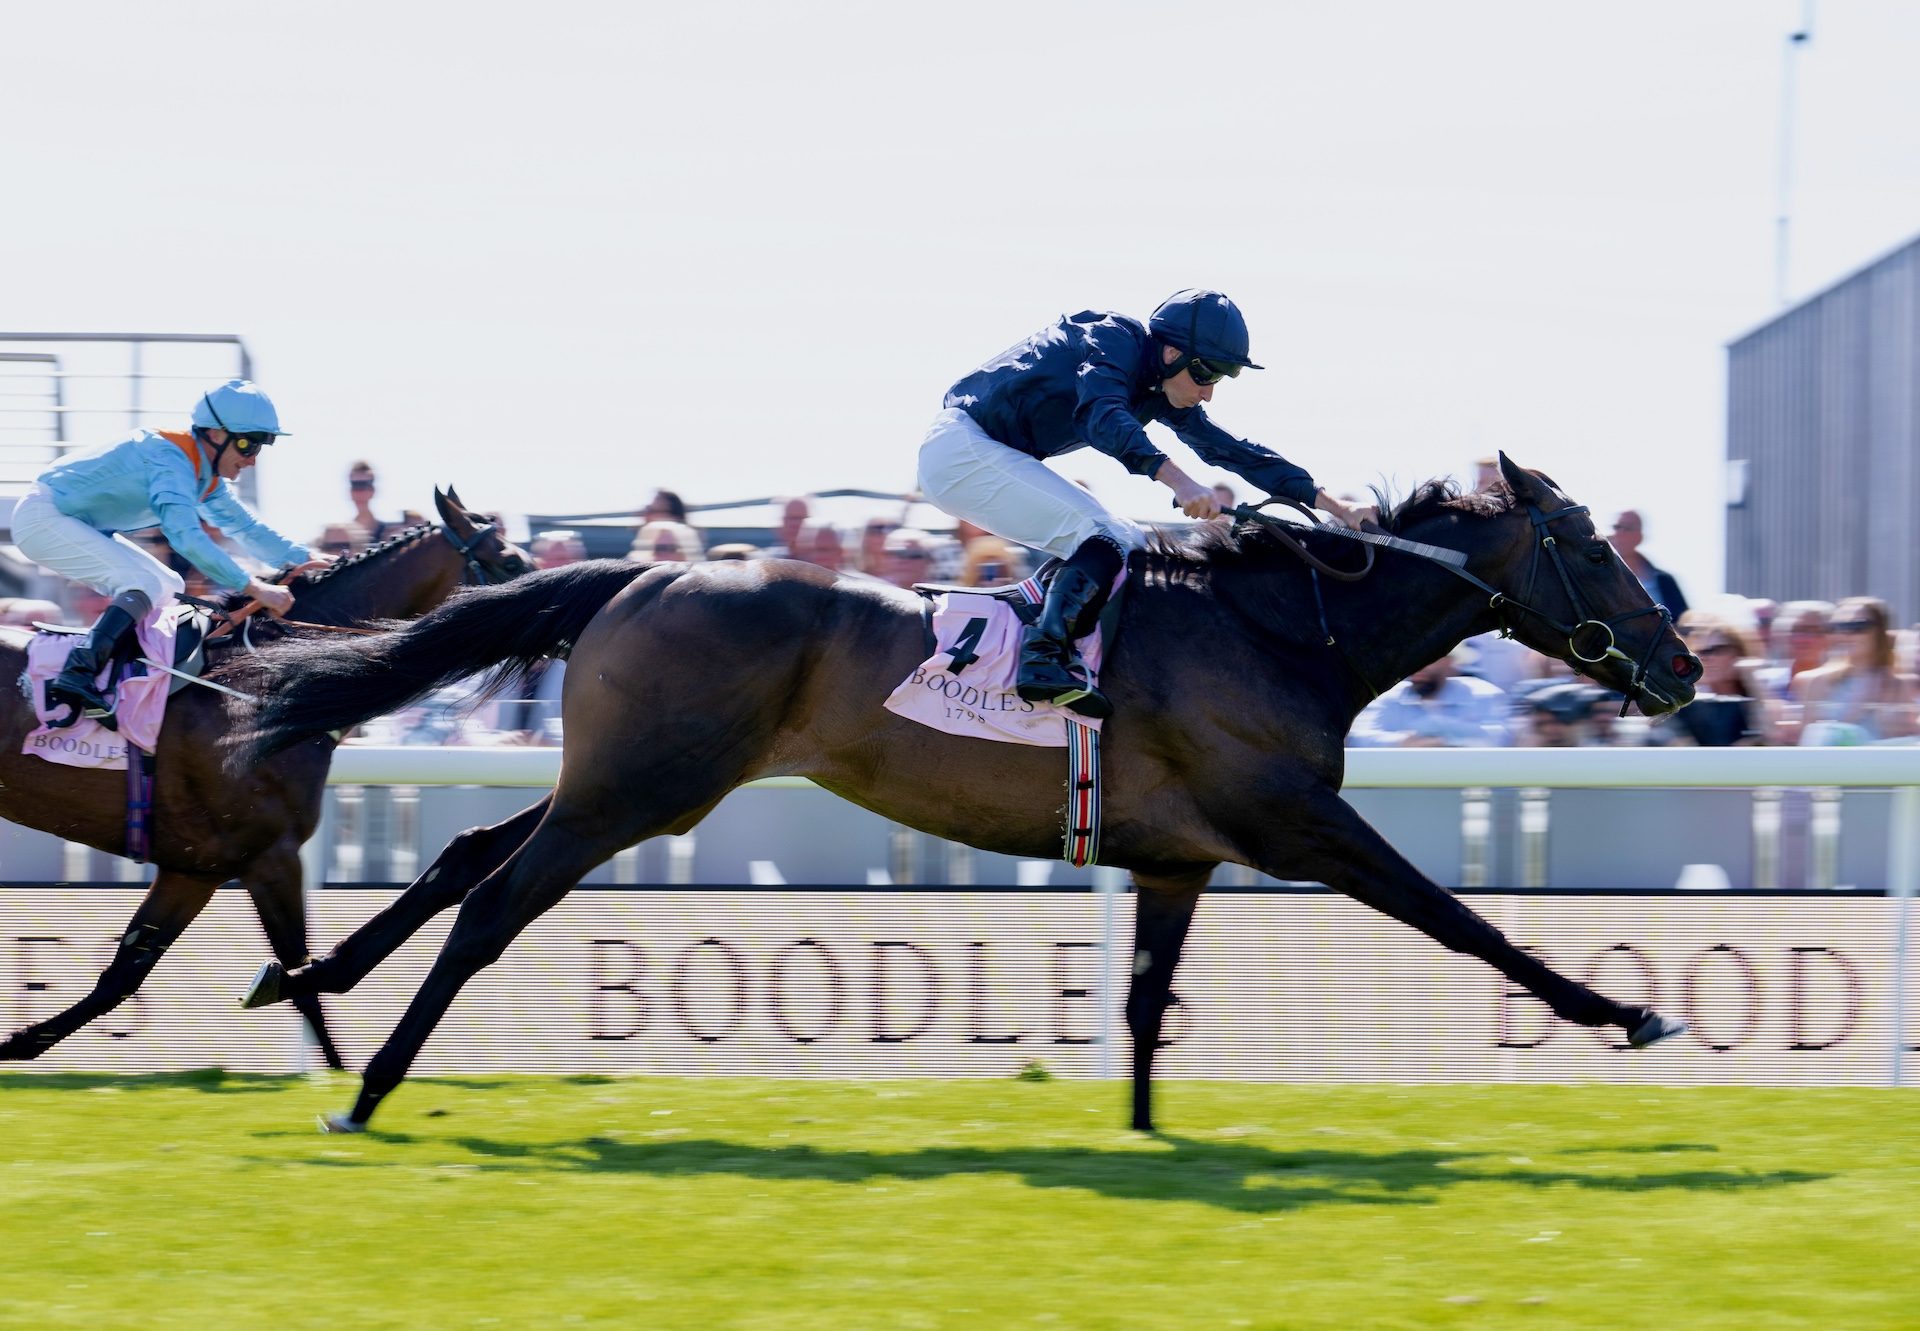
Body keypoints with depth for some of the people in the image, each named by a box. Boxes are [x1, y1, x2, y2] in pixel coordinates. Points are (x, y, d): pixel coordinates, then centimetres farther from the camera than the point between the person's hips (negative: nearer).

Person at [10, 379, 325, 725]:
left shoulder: (207, 475, 7)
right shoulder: (171, 460, -25)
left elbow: (245, 527, 17)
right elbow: (185, 536, -36)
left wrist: (303, 559, 5)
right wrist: (253, 587, -37)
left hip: (80, 526, 11)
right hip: (43, 516, -11)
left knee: (169, 590, 11)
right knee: (145, 585, -25)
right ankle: (75, 677, -35)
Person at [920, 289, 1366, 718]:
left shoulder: (1159, 391, 10)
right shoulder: (1114, 343, -17)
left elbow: (1228, 449, 15)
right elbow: (1104, 418, -36)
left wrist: (1320, 498, 9)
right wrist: (1175, 478, -51)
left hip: (996, 458, 10)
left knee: (1128, 543, 8)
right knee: (1106, 538, -21)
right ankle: (1044, 658, -33)